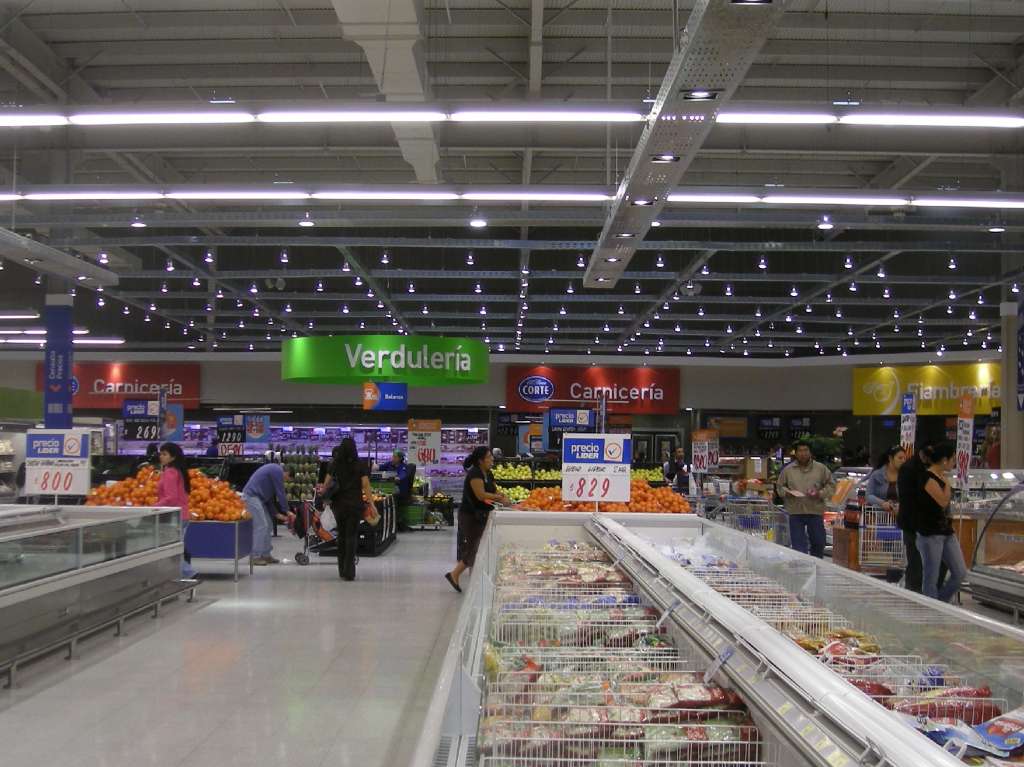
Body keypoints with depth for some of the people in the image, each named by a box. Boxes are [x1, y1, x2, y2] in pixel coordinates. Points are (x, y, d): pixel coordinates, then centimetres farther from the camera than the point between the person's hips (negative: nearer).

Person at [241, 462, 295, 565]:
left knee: (267, 525, 12)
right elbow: (281, 494, -9)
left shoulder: (274, 471, 22)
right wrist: (287, 511, 0)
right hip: (251, 496, -10)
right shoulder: (278, 471, -9)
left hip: (257, 498, 10)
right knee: (261, 526, -10)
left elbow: (269, 497, 23)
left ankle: (265, 555, 16)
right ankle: (255, 557, -6)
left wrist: (277, 514, 18)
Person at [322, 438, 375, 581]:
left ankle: (342, 570, 19)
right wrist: (371, 504, -8)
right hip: (355, 504, -3)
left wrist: (324, 498, 18)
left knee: (341, 535, 14)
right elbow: (366, 486, -9)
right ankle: (349, 571, -6)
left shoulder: (335, 465, 4)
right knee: (351, 536, -1)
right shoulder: (361, 466, -3)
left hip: (338, 504, 3)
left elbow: (326, 484, 4)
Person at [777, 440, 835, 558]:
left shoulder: (821, 468, 5)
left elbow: (831, 485, 8)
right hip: (795, 512, 0)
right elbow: (779, 486, 14)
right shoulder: (788, 470, 6)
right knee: (798, 545, -1)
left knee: (818, 543, 8)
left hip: (815, 511, 0)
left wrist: (820, 493, -9)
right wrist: (787, 492, -7)